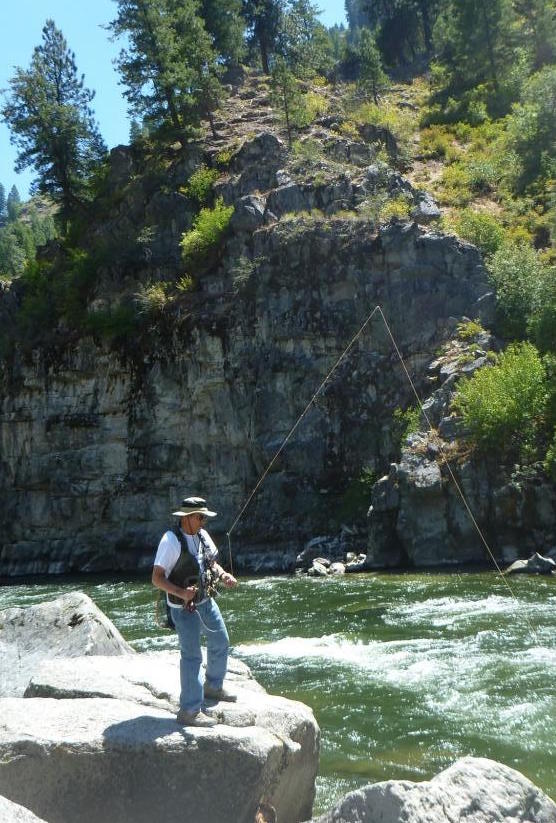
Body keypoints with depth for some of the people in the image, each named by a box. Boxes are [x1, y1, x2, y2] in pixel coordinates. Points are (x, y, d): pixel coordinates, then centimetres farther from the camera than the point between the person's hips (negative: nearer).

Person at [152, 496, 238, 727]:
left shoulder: (203, 535, 3)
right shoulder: (171, 541, -21)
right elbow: (157, 578, -22)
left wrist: (223, 574, -5)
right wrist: (181, 593, -36)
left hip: (206, 600, 9)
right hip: (184, 606, -9)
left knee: (220, 642, 21)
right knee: (192, 656, -10)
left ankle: (213, 687, 42)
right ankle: (189, 711, -4)